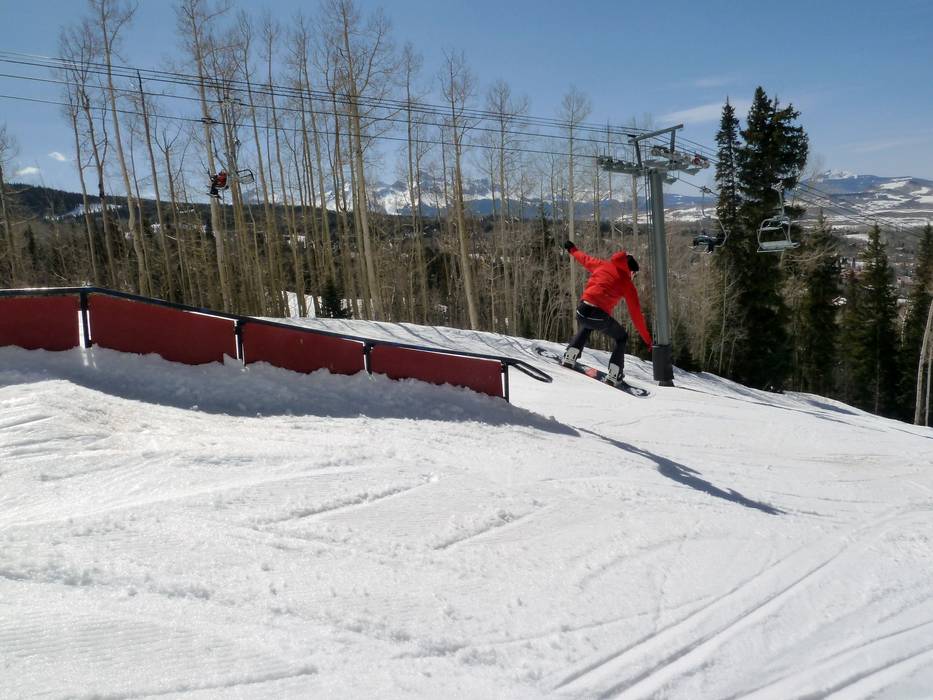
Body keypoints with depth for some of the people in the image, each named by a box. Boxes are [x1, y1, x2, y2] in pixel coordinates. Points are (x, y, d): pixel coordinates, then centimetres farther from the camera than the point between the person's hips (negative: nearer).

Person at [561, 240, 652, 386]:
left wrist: (572, 249, 55)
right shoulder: (628, 284, 7)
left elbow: (585, 259, 33)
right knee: (622, 338, 23)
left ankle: (570, 357, 24)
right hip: (600, 316, -4)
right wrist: (647, 339, 13)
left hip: (582, 310, 4)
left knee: (584, 329, 39)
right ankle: (613, 375, 13)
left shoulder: (602, 265, 15)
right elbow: (636, 313, 7)